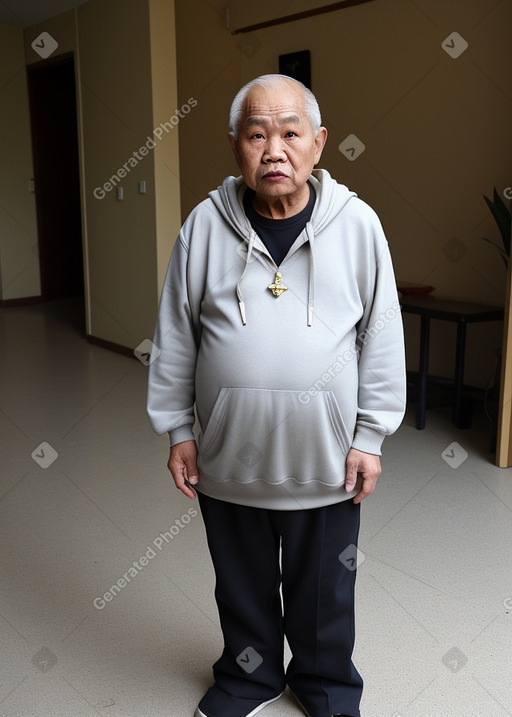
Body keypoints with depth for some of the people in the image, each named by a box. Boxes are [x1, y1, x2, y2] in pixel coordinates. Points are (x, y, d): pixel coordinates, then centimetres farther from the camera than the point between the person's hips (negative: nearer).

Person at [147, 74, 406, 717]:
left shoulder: (357, 223, -7)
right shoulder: (204, 225, -5)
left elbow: (382, 338, -3)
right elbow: (175, 338, 2)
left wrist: (370, 435, -3)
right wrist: (178, 429, 3)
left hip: (327, 458, -1)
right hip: (227, 456, 1)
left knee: (324, 590, 18)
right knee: (242, 584, 21)